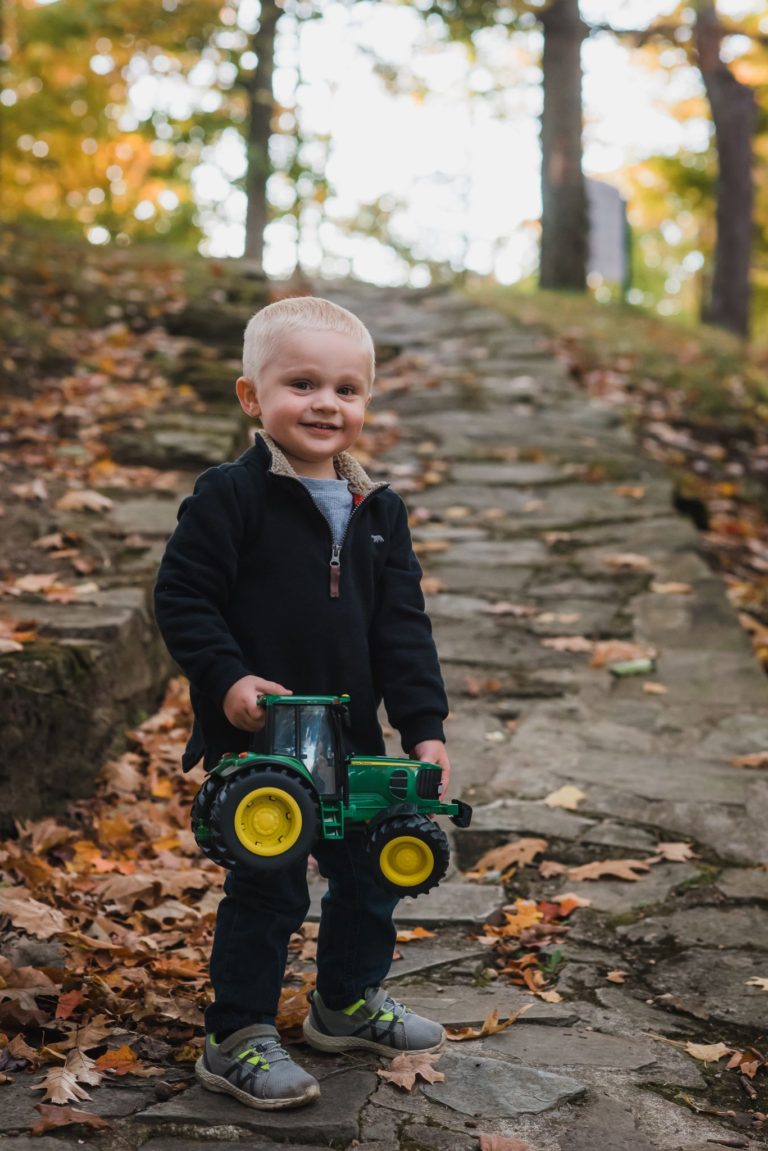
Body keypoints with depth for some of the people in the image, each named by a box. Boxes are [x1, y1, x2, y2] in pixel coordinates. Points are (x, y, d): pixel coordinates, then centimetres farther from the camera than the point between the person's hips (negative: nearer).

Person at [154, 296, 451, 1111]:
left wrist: (424, 726, 0)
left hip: (352, 737, 7)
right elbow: (181, 596, -11)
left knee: (369, 870, 18)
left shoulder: (378, 512, 6)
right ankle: (237, 1039, 16)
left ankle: (350, 999, 41)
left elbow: (403, 626, 7)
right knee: (268, 888, -1)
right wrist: (226, 679, -23)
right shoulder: (229, 496, -11)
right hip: (255, 738, -6)